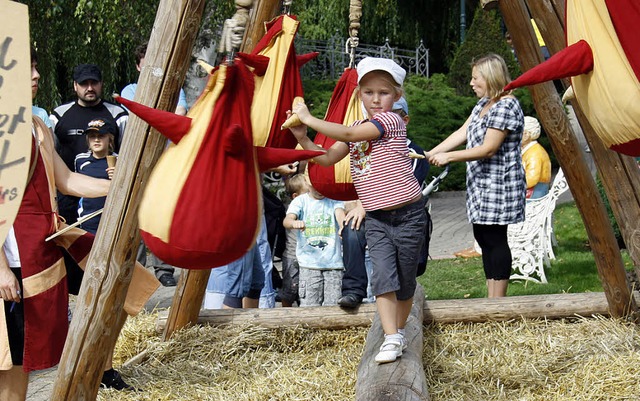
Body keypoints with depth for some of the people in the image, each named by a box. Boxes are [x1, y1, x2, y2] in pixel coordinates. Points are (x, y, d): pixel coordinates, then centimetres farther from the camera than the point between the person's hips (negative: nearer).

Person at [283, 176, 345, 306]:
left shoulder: (334, 200, 8)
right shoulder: (300, 201, 5)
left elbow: (340, 214, -12)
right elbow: (287, 220, -11)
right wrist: (294, 223, -37)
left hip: (334, 262, 1)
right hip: (309, 263, -1)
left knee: (333, 306, -3)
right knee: (310, 306, -7)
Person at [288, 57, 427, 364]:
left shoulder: (391, 120, -11)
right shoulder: (357, 129, 11)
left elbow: (349, 135, -22)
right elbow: (327, 158, 5)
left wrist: (309, 118, -18)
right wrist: (303, 138, -10)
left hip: (407, 215, -5)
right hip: (376, 219, 5)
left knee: (405, 281, 7)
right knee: (383, 276, -13)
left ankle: (399, 331, 26)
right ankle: (391, 339, -15)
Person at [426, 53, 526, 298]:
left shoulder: (506, 107, -17)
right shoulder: (484, 103, 14)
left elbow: (488, 149, -21)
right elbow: (462, 133, 14)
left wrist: (449, 157, -18)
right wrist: (431, 154, 5)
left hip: (499, 184, -10)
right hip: (481, 183, 10)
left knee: (495, 238, -7)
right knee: (483, 236, 11)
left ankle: (497, 303, -2)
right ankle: (492, 299, 16)